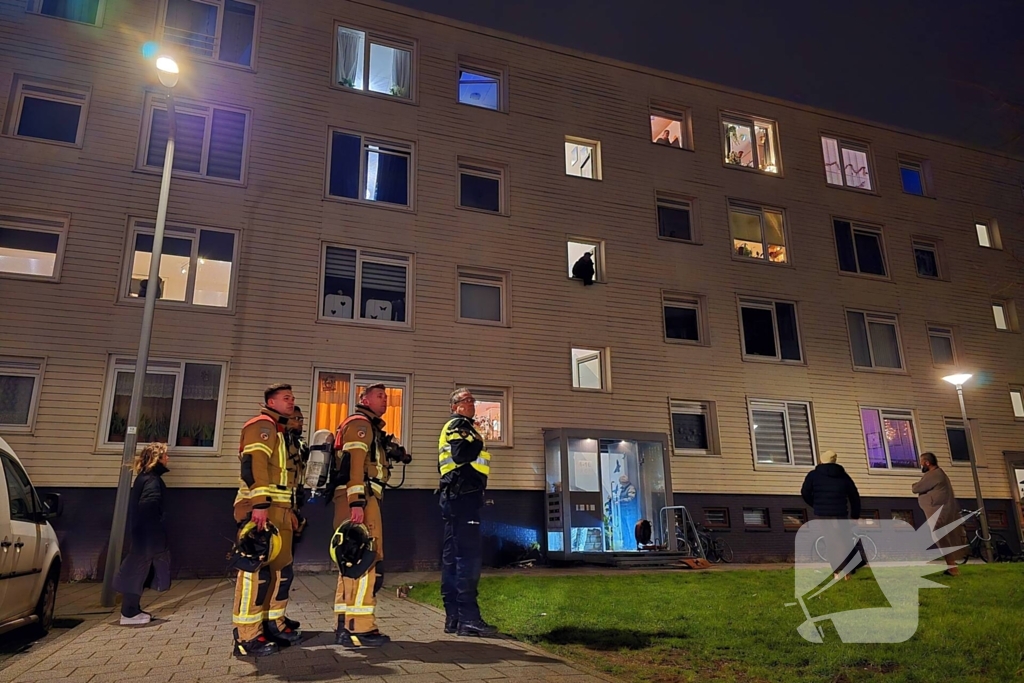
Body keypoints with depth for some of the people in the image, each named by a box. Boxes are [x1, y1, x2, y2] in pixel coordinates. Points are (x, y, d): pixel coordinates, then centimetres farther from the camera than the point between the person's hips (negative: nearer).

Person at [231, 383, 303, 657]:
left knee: (282, 568, 13)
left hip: (278, 511, 10)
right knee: (256, 569, -9)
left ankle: (273, 624, 23)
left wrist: (290, 510, 25)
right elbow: (254, 465, -20)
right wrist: (260, 504, -28)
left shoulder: (282, 432, 24)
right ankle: (247, 635, -4)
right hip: (260, 509, -10)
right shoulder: (262, 426, -7)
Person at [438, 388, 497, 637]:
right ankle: (468, 618, -13)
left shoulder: (462, 427, 26)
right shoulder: (458, 424, -5)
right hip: (462, 495, -11)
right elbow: (461, 454, -22)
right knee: (469, 557, -13)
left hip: (458, 496, 11)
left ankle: (454, 617, 13)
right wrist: (478, 442, -5)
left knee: (453, 557, 9)